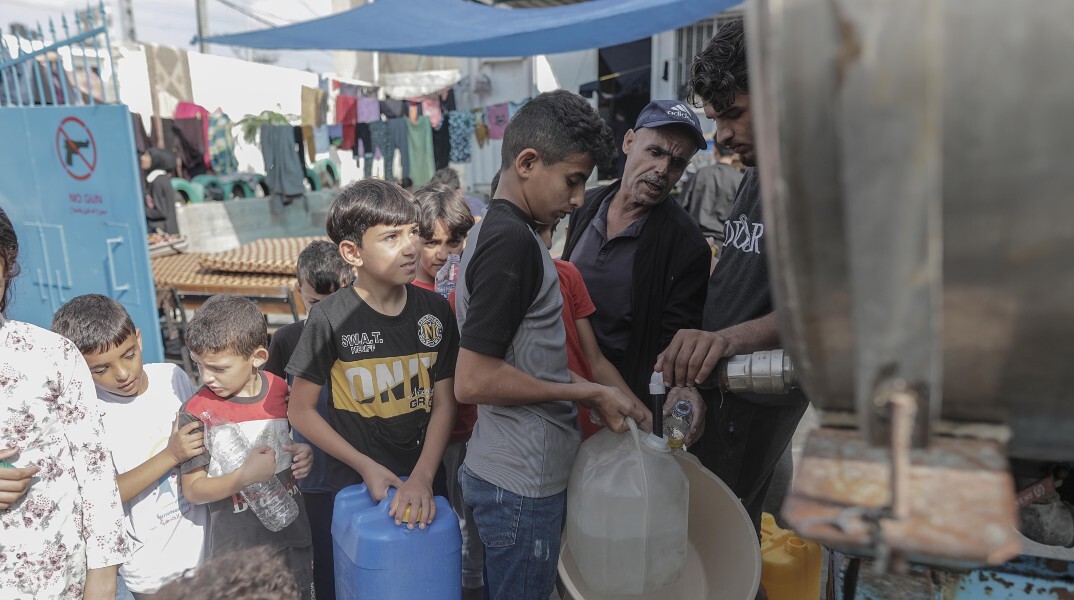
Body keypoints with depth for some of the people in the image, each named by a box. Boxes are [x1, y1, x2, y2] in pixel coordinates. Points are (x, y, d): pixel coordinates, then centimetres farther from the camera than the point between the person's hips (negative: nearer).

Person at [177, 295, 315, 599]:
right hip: (234, 547, -3)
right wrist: (245, 477, -26)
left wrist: (305, 456, -9)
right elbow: (192, 489, -11)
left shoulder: (283, 391, -6)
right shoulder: (197, 411, -14)